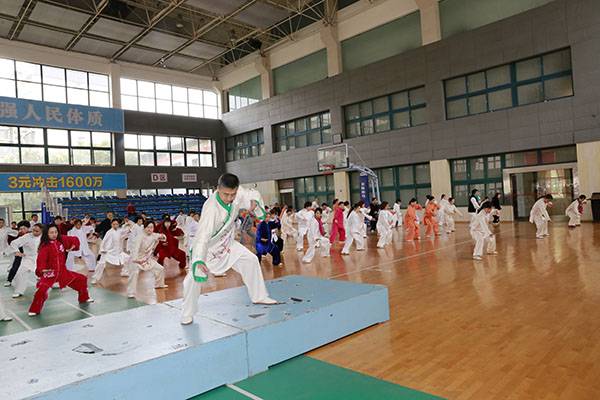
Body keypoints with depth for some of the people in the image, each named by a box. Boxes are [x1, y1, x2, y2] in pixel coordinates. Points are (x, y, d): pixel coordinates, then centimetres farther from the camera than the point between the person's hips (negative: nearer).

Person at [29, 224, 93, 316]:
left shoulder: (62, 240, -1)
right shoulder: (44, 246, -15)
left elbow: (74, 240, 14)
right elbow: (41, 259, -25)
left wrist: (73, 246, -6)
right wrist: (41, 270, -42)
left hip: (63, 271, 6)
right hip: (49, 273, -5)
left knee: (81, 279, 11)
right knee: (42, 290, -26)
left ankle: (84, 298, 34)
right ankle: (34, 310, -2)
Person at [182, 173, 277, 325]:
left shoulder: (237, 193, -19)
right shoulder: (211, 208, -38)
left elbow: (252, 194, 2)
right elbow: (203, 235, -44)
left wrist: (254, 202, -22)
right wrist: (199, 260, -55)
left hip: (227, 243, 7)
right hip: (207, 246, -6)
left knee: (251, 260, 8)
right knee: (195, 277, -21)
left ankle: (259, 296, 27)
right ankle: (187, 314, 2)